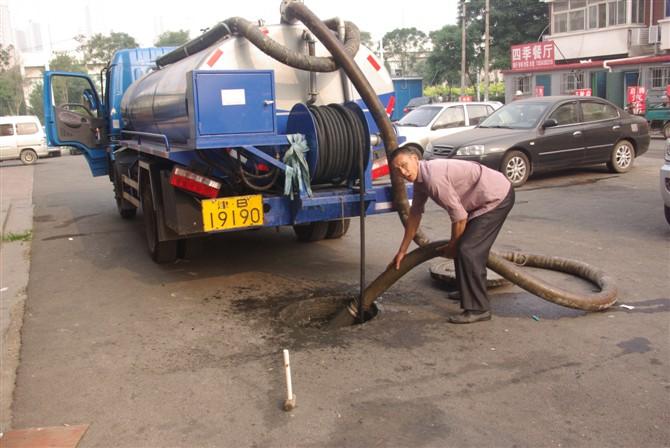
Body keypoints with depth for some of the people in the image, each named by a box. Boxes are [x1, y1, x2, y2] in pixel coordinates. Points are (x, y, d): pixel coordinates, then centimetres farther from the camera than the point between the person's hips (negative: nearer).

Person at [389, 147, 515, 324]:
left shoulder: (434, 178, -26)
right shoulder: (420, 179, 5)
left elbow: (459, 217, -21)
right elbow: (414, 215, 16)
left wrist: (451, 247, -4)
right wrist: (402, 251, 20)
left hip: (497, 197, -10)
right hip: (486, 197, 10)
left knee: (468, 250, -14)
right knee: (464, 245, 20)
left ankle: (478, 309, -7)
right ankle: (469, 291, 37)